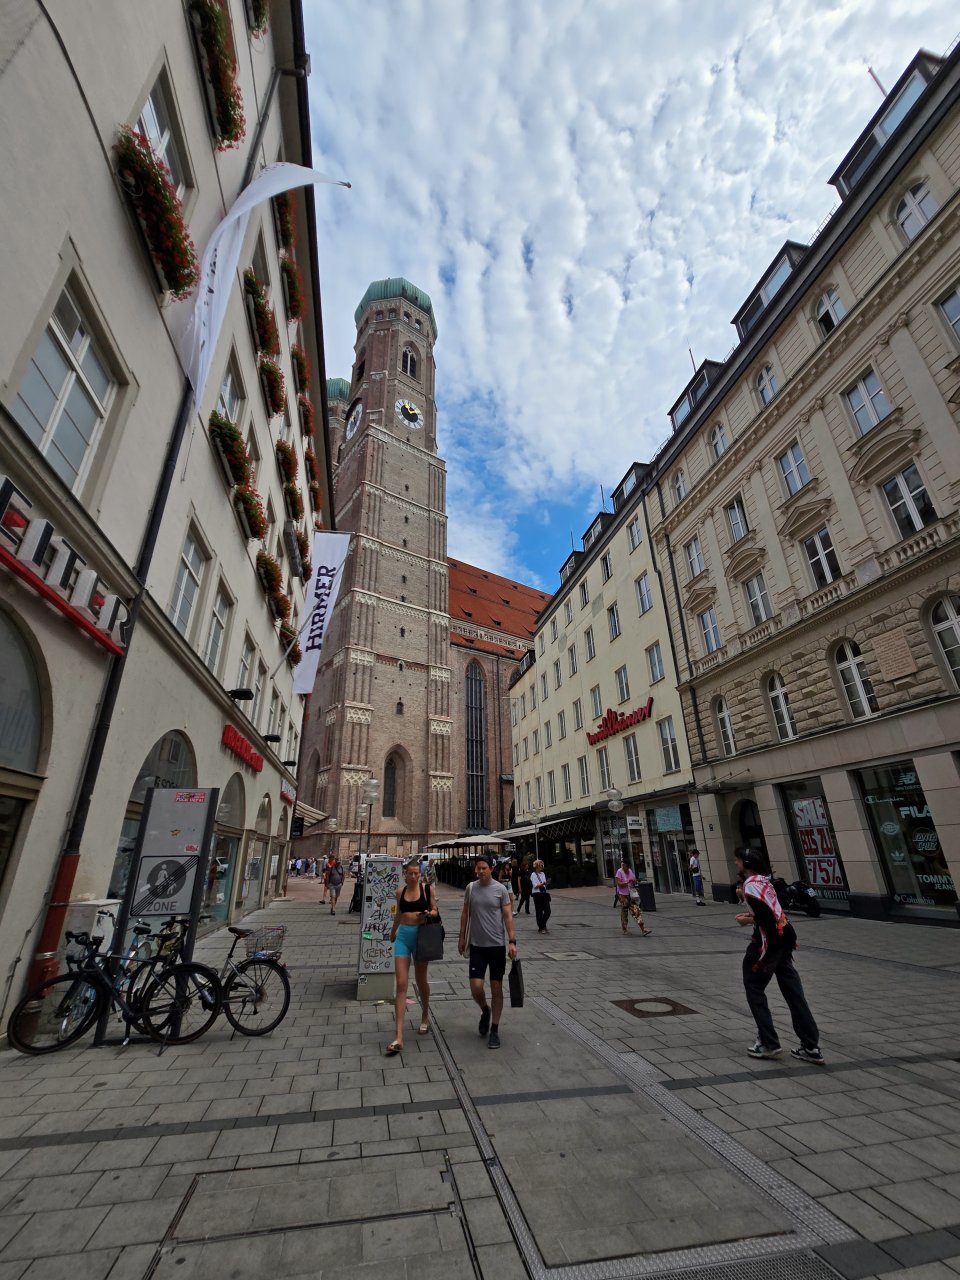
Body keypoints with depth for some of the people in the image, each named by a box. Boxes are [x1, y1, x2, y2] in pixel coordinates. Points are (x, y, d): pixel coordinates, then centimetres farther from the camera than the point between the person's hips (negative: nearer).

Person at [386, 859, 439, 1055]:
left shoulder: (427, 888, -7)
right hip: (403, 936, 2)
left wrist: (428, 914, -23)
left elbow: (435, 911, 0)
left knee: (420, 980, 16)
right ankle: (398, 1037, 0)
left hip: (421, 935, -2)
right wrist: (393, 931, 31)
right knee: (401, 985, -3)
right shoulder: (400, 891, 1)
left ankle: (425, 1016, 42)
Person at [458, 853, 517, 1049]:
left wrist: (512, 941, -12)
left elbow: (508, 916, -6)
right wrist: (462, 938, 12)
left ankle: (494, 1030, 24)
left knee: (496, 988, 7)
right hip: (476, 945, 2)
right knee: (476, 987, -2)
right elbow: (465, 914, 10)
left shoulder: (501, 889, -8)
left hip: (497, 945, -2)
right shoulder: (470, 888, -1)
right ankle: (485, 1011, 30)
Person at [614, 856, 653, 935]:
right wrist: (628, 882, -24)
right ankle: (624, 929, 21)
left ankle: (643, 929, -9)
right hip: (623, 895, -5)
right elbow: (619, 883, -18)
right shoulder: (619, 872, -11)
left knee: (637, 911, -5)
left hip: (632, 895, 5)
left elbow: (635, 881, 16)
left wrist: (634, 881, -8)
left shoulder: (631, 871, 8)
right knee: (624, 912, 6)